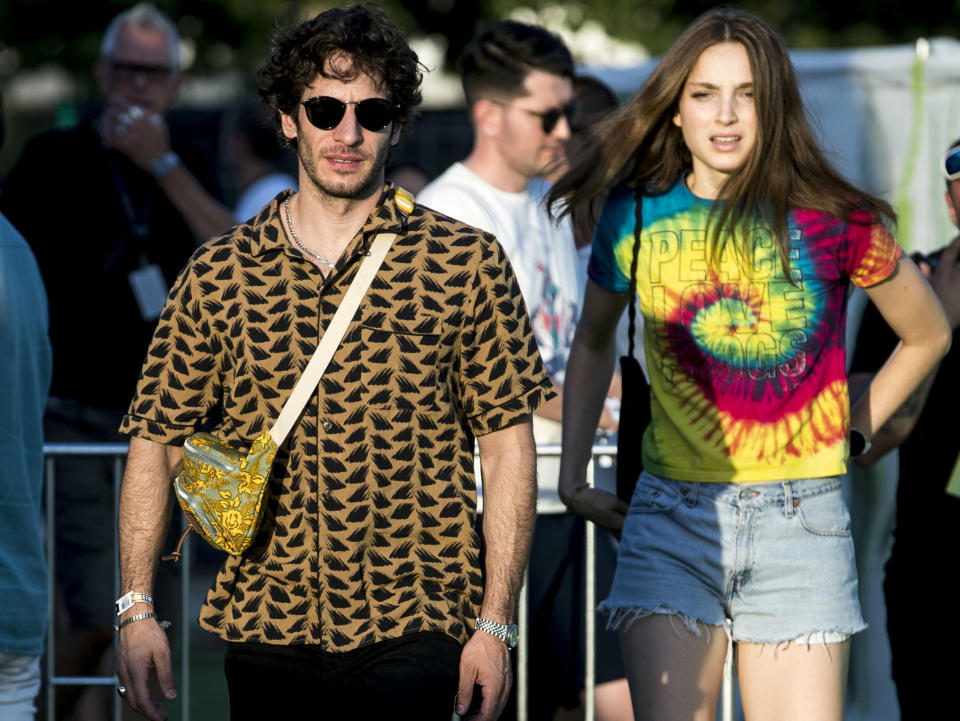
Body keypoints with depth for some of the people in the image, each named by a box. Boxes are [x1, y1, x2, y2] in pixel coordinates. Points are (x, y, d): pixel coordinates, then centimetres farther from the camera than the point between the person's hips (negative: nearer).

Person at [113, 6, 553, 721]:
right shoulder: (217, 273, 5)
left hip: (411, 634, -2)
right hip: (264, 633, 2)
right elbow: (156, 440, 6)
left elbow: (507, 446, 0)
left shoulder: (468, 262, 1)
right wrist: (137, 609, -4)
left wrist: (495, 626, -5)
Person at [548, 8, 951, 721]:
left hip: (801, 522, -1)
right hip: (672, 518, 1)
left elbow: (928, 335, 14)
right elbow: (593, 343, 22)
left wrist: (854, 433, 9)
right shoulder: (638, 213, 3)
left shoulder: (833, 220, -3)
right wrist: (573, 476, 16)